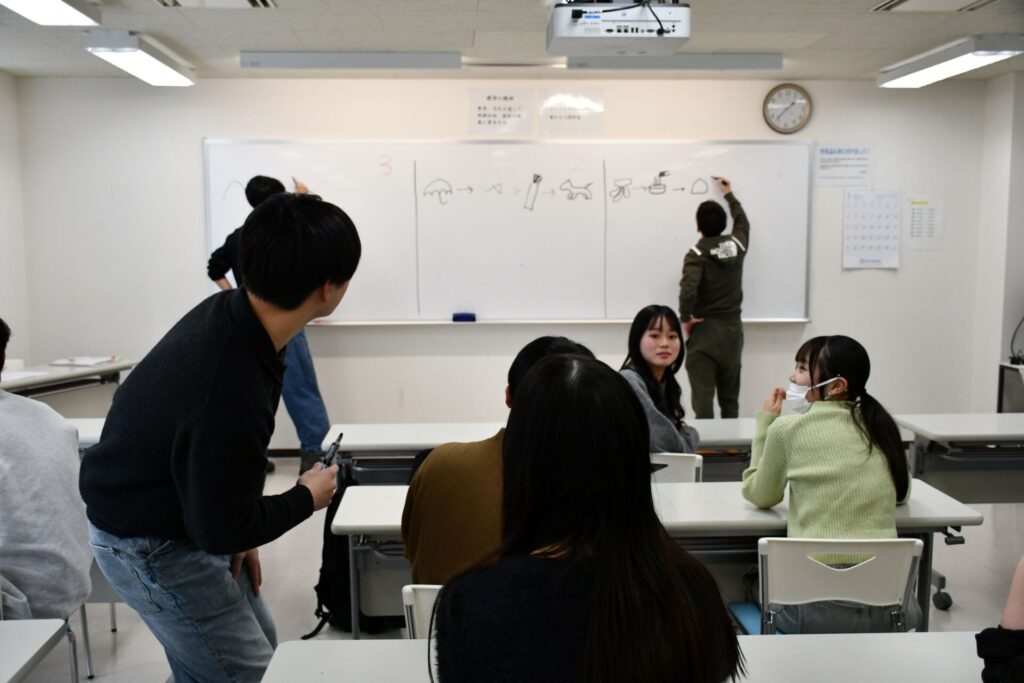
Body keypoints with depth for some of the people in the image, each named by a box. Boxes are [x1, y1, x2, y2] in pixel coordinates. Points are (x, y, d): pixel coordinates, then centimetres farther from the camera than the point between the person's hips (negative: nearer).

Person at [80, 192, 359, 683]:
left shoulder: (229, 312, -12)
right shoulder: (231, 393, -39)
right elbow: (221, 529, -25)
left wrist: (240, 537, 4)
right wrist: (307, 498, -9)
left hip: (182, 513, 8)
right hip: (151, 545, -8)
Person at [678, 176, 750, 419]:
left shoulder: (696, 254, -11)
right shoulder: (737, 244, 3)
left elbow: (688, 290, -27)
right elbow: (742, 222, 27)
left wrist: (685, 319, -11)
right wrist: (729, 194, 39)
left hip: (704, 330, -5)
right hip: (732, 328, 5)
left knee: (703, 398, -3)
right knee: (730, 398, 15)